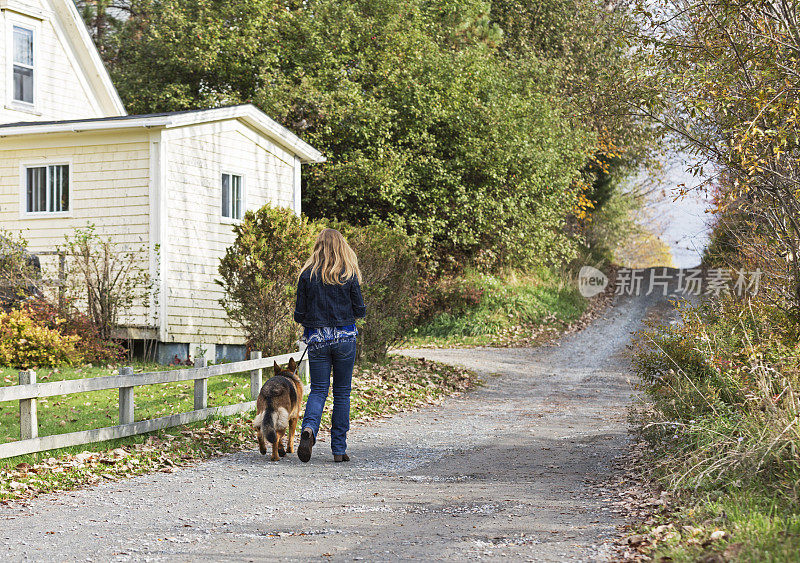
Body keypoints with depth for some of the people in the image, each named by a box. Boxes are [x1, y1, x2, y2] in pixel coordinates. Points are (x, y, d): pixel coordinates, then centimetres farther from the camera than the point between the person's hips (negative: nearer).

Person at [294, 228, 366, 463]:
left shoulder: (307, 275, -2)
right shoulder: (349, 275, -3)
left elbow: (300, 314, -1)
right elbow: (360, 310, -1)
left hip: (317, 339, 0)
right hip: (344, 338, 0)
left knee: (318, 390, 6)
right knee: (342, 392, 9)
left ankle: (309, 428, -24)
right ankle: (339, 449, 10)